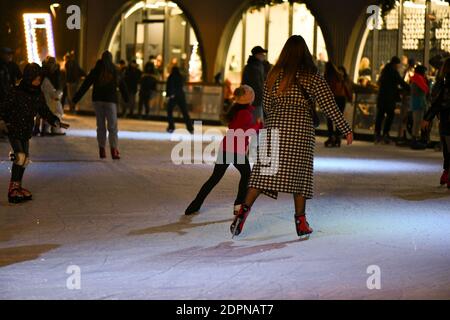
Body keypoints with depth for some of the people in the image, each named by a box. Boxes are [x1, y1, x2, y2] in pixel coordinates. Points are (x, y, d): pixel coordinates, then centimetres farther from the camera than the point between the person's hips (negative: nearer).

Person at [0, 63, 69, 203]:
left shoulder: (38, 95, 4)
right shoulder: (16, 92, -14)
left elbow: (44, 111, 13)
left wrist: (56, 122, 5)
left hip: (26, 131, 7)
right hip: (14, 130, -7)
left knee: (25, 159, 10)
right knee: (20, 157, -17)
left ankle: (18, 187, 22)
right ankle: (13, 188, -12)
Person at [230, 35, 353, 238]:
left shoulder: (274, 74, 8)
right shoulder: (310, 76, -2)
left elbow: (266, 106, 14)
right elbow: (329, 105, -4)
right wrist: (346, 130, 0)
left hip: (274, 127, 3)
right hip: (300, 129, -2)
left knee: (265, 172, 2)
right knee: (299, 174, 6)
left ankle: (244, 210, -12)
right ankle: (301, 222, 9)